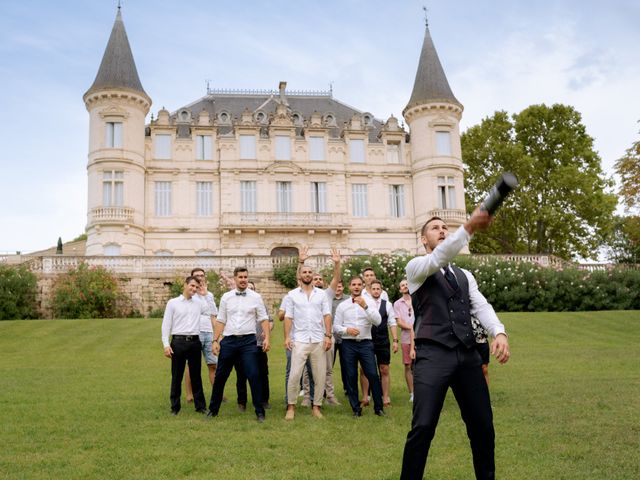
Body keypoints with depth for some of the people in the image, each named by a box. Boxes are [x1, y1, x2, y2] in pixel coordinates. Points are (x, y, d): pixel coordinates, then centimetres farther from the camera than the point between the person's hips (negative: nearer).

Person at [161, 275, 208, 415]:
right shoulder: (173, 303, 2)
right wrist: (166, 344, -8)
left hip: (195, 342, 3)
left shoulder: (198, 303, 11)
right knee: (177, 376, 6)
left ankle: (200, 405, 18)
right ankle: (175, 407, 16)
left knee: (196, 375, 10)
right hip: (179, 342, -3)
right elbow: (166, 325, -1)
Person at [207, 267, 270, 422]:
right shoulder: (226, 297, 7)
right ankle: (213, 409, 25)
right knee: (220, 376, 9)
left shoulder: (256, 297, 2)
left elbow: (264, 319, 1)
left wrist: (267, 338, -10)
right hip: (229, 340, 2)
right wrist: (215, 341, 3)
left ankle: (259, 411, 4)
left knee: (253, 376, -7)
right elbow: (220, 321, 8)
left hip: (248, 341, -2)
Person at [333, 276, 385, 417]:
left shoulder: (369, 302, 3)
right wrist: (347, 329, -14)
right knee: (351, 377, 5)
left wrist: (365, 306, -21)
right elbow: (336, 326, 6)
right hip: (348, 344, 1)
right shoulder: (342, 306, 6)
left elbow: (377, 321, -10)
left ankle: (378, 407, 8)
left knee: (373, 375, -6)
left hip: (365, 343, -1)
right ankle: (356, 408, 16)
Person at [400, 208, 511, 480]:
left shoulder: (465, 276, 22)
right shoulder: (416, 267, 5)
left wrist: (499, 332, -14)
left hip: (467, 354, 5)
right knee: (423, 426, -12)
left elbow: (481, 306, 7)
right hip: (433, 354, -5)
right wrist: (469, 227, -31)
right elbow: (437, 259, -18)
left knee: (483, 425, 8)